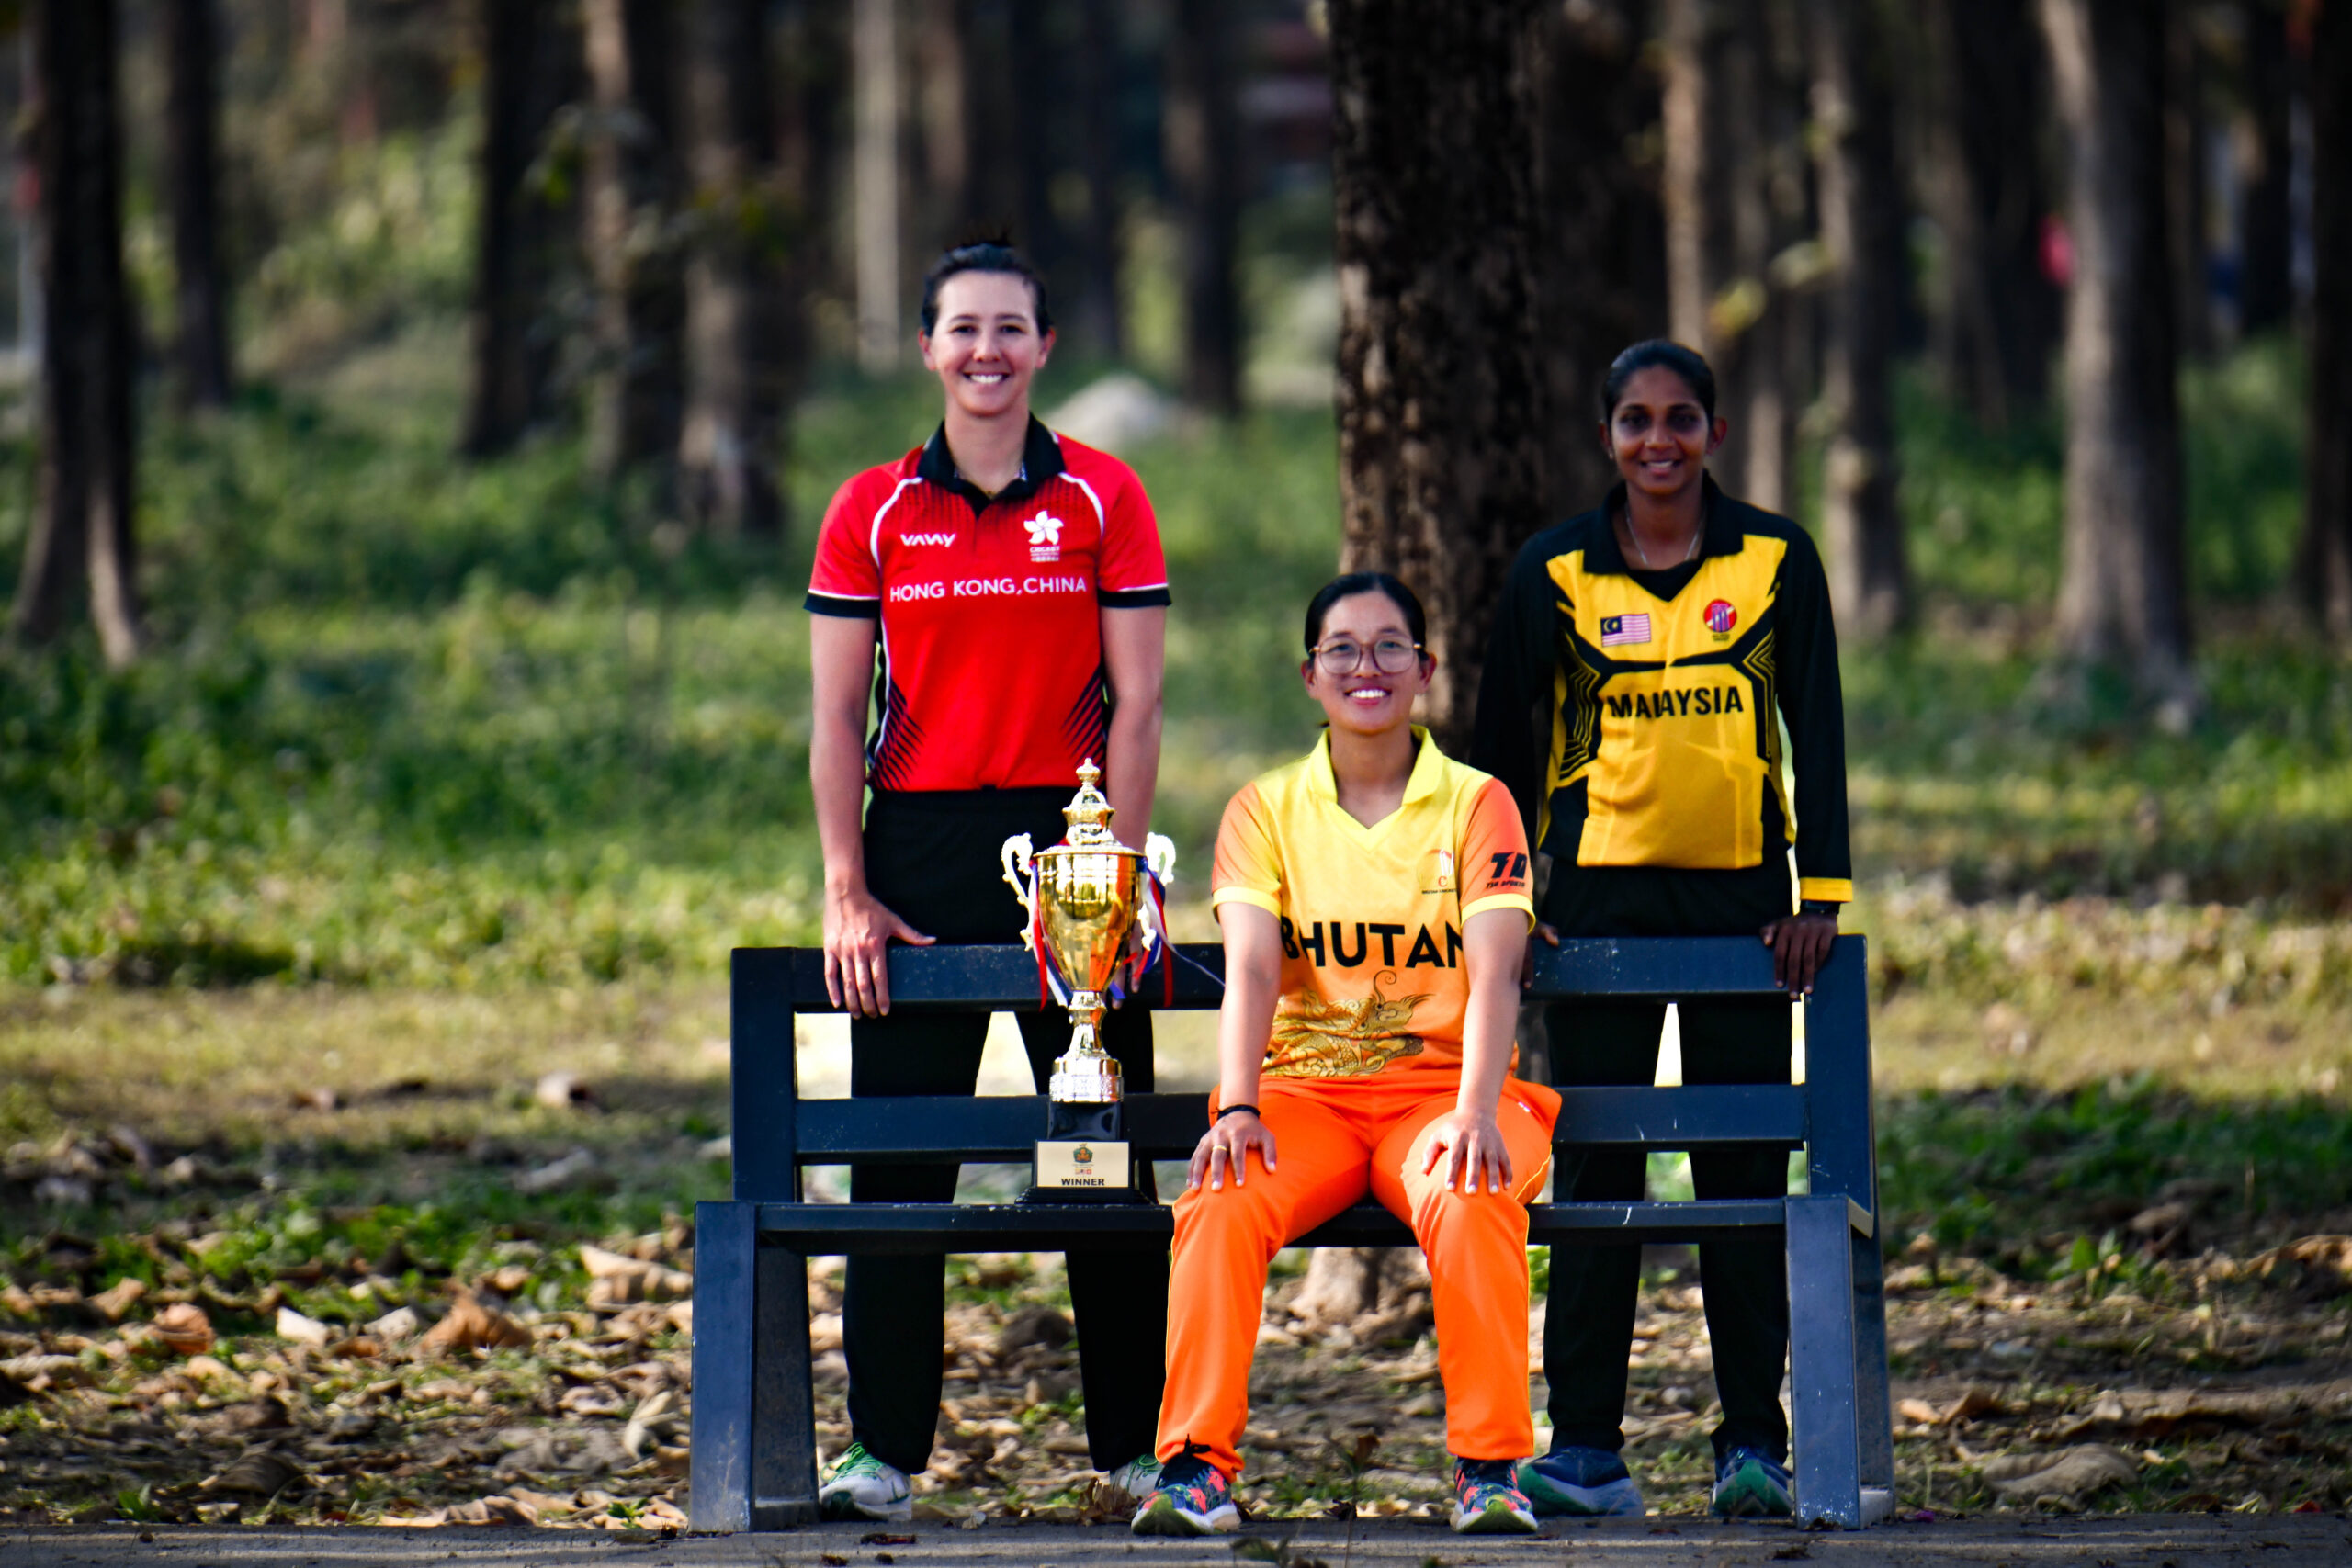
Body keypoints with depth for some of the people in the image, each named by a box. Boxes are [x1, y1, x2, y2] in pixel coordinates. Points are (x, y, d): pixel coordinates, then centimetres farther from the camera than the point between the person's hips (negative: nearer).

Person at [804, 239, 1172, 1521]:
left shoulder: (1102, 500, 3)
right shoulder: (872, 513, 6)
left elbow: (1133, 704, 0)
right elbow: (837, 716, 4)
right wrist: (847, 894, -5)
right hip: (920, 848, 1)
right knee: (897, 1162, -1)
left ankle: (1137, 1442, 8)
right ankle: (883, 1451, 3)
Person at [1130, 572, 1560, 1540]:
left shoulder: (1476, 804, 6)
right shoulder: (1266, 808, 10)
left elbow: (1493, 973, -8)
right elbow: (1250, 970, -5)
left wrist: (1476, 1111, -26)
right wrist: (1237, 1108, -23)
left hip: (1439, 1086, -1)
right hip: (1305, 1087, 1)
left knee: (1471, 1203, -36)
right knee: (1221, 1204, -32)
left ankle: (1491, 1469, -32)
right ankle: (1195, 1465, -32)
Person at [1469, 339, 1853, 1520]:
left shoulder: (1775, 561, 4)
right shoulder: (1556, 572, 3)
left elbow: (1816, 729, 4)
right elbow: (1507, 746, 9)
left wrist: (1821, 892, -4)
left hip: (1741, 890, 0)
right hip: (1602, 887, 0)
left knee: (1744, 1167, 1)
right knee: (1594, 1164, -1)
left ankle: (1754, 1442, 4)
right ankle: (1584, 1446, 1)